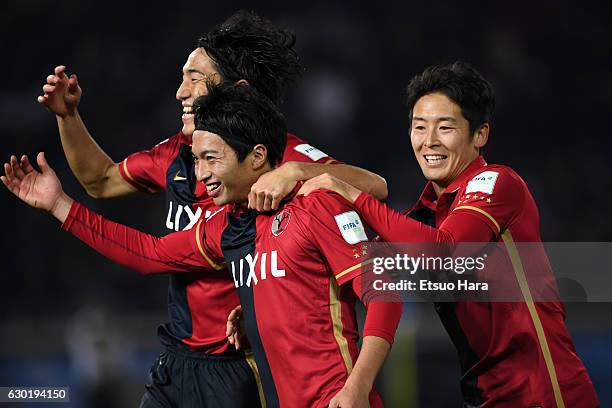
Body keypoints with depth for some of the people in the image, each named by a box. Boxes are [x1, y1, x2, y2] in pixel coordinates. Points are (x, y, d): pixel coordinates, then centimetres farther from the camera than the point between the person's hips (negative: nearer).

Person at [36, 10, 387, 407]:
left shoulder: (280, 152, -13)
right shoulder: (178, 154, 7)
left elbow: (374, 186, -24)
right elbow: (101, 181, 25)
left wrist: (294, 172, -37)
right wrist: (68, 116, 13)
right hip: (177, 359, 6)